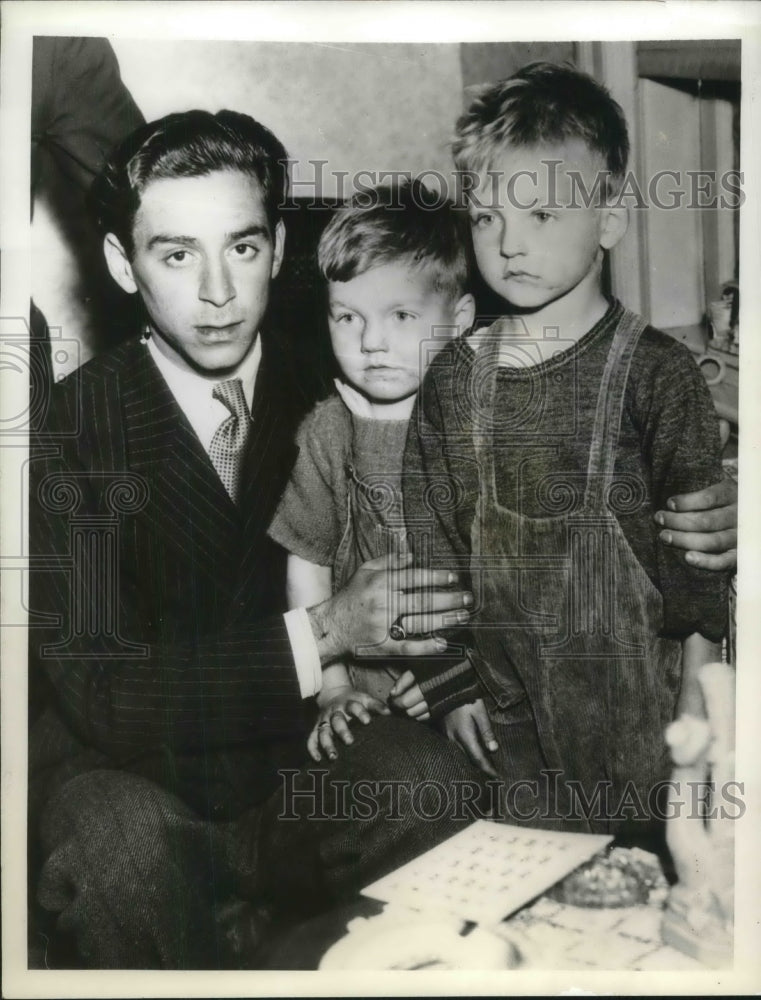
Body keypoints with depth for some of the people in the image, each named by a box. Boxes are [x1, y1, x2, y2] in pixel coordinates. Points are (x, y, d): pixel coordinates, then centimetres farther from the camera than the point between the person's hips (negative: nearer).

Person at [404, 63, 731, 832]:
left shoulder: (656, 371, -9)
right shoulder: (453, 377, -1)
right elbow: (437, 542, 4)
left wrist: (695, 703, -6)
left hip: (630, 702, -2)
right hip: (504, 704, 3)